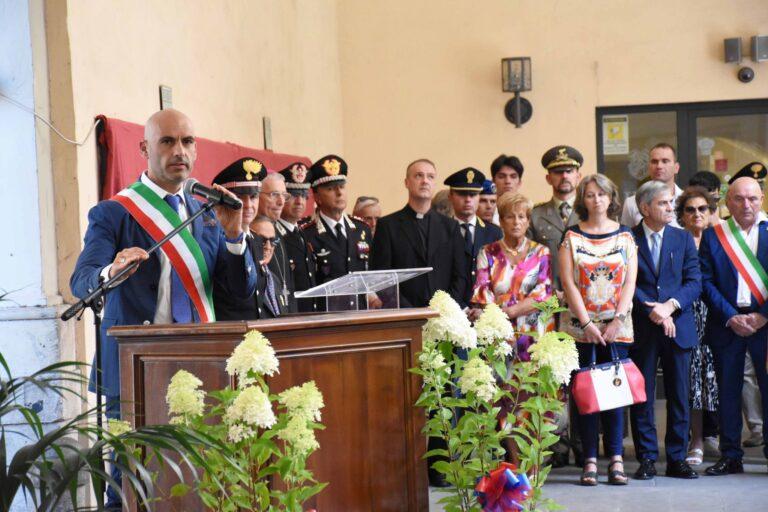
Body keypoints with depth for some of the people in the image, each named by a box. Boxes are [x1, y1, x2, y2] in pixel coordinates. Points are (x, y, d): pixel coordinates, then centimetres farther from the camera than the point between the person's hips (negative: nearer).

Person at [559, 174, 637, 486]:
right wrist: (587, 323, -10)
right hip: (580, 326, -1)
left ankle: (616, 459, -1)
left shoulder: (625, 236, 8)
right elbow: (568, 282, -2)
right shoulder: (572, 237, 4)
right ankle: (590, 460, 1)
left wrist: (617, 320, -9)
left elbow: (630, 282, 3)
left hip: (617, 328, 1)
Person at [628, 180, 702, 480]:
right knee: (642, 396, 1)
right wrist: (652, 311, -15)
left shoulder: (683, 239, 10)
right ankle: (647, 459, 9)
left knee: (679, 396, 4)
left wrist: (671, 305, -12)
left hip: (678, 326, 3)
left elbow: (694, 282, 4)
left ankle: (677, 459, 12)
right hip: (641, 329, -2)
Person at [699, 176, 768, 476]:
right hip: (726, 324, 1)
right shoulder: (712, 236, 5)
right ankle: (730, 456, 13)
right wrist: (731, 317, -8)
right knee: (728, 391, 6)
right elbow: (705, 281, 0)